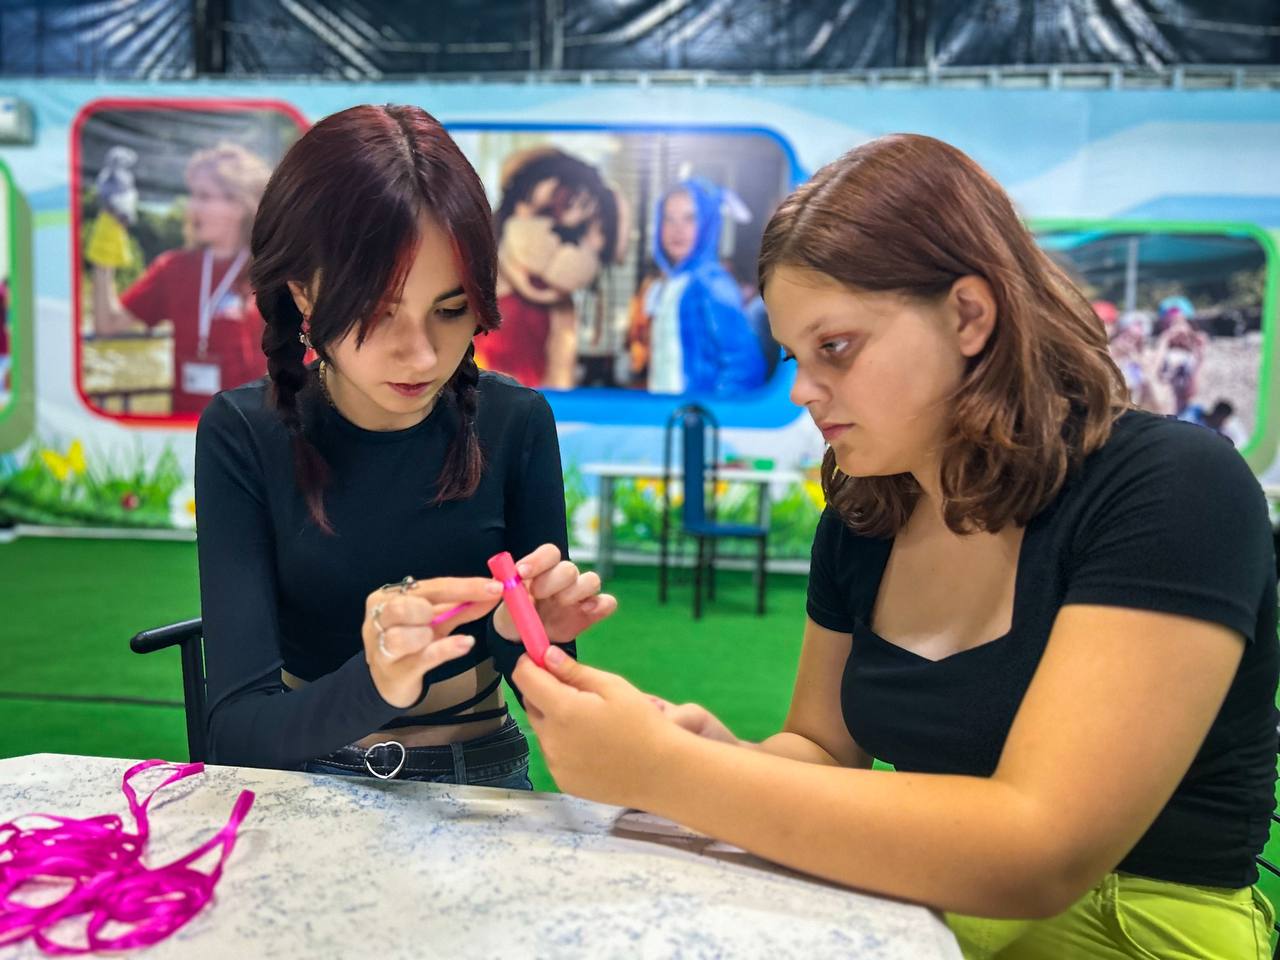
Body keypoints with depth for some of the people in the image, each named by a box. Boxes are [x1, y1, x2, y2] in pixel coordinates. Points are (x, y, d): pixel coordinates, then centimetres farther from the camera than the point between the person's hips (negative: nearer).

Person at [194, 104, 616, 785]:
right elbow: (235, 731, -17)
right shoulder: (243, 436, -11)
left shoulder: (516, 423, -8)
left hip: (481, 779, 1)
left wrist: (527, 634, -23)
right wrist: (373, 684, -36)